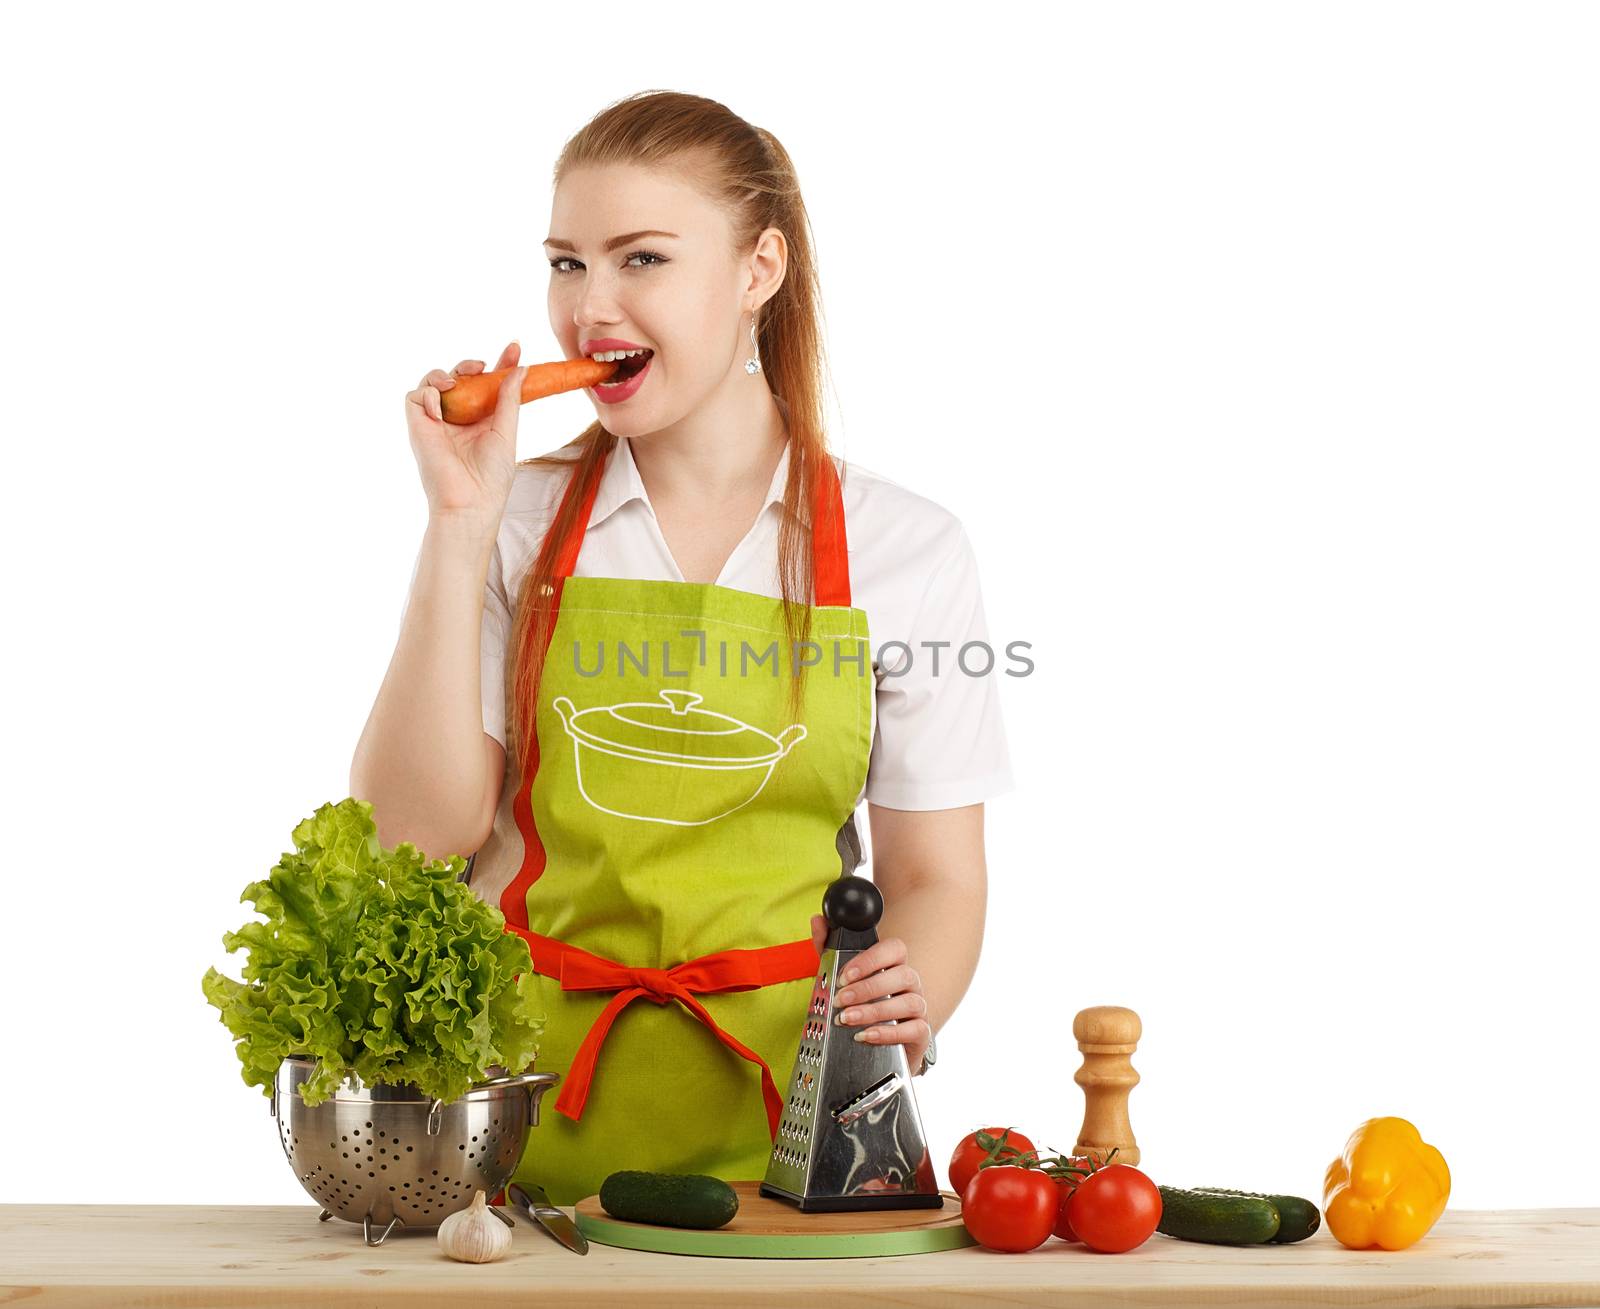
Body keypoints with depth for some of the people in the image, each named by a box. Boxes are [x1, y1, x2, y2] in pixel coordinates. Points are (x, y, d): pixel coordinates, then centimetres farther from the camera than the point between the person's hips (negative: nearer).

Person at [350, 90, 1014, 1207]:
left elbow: (935, 877, 6)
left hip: (772, 1107, -1)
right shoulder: (520, 525, 8)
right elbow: (418, 834, -2)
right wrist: (460, 525, -5)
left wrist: (909, 999, -16)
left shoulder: (906, 550, 4)